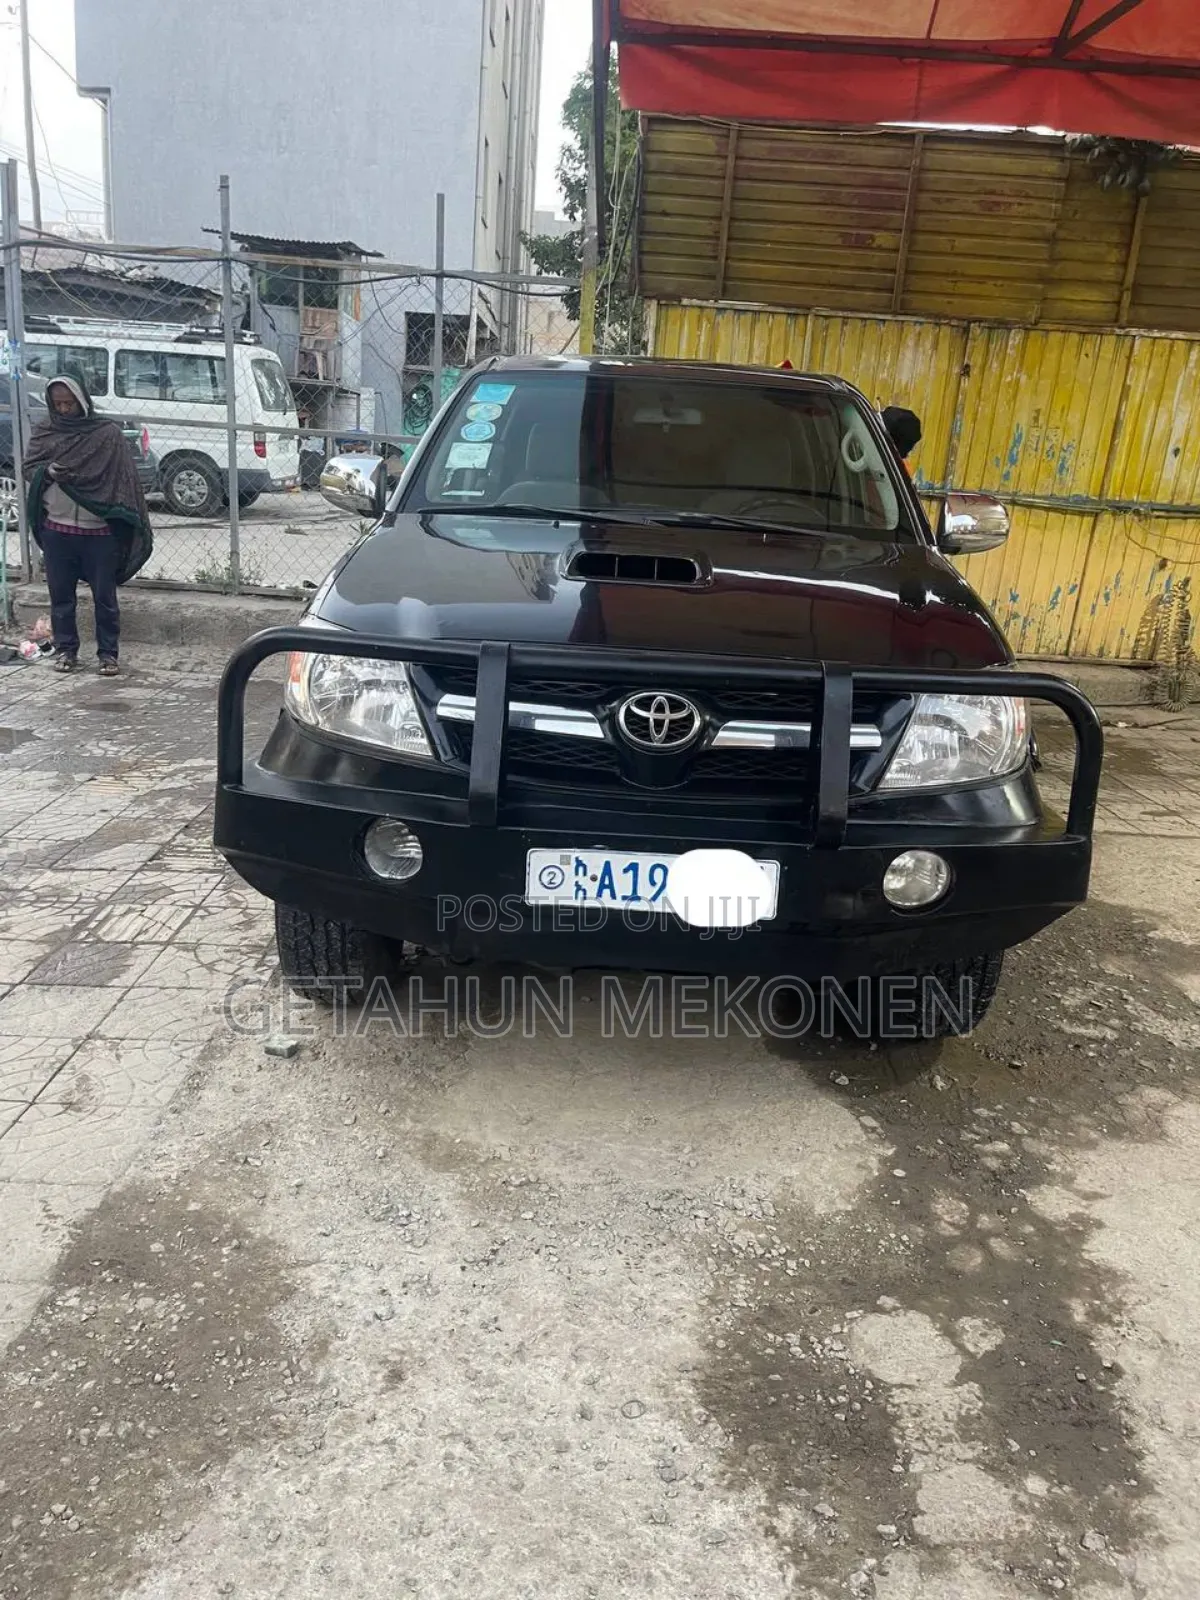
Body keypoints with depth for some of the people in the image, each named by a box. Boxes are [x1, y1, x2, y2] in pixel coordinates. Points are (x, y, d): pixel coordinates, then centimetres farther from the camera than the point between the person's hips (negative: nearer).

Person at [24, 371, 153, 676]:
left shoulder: (107, 433, -2)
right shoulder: (44, 431, 6)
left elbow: (121, 479, -3)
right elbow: (29, 467, 8)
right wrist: (48, 472, -14)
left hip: (99, 530, -3)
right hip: (57, 529, 3)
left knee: (105, 595, 3)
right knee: (61, 594, 10)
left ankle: (108, 653, 13)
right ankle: (65, 650, 22)